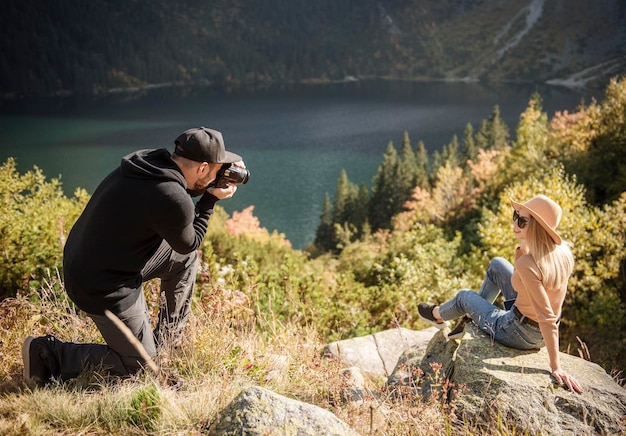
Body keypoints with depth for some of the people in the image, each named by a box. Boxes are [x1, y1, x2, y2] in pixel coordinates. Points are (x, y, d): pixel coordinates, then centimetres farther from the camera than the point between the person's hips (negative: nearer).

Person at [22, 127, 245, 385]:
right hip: (103, 288, -9)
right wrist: (211, 200, 0)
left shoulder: (145, 162, -4)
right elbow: (188, 243, -7)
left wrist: (216, 181, 6)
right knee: (139, 363, 11)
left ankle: (169, 336, 28)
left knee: (185, 258, 17)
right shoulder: (173, 201, -28)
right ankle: (50, 355, 8)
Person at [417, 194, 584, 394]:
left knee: (465, 296, 20)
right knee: (497, 265, 20)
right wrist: (523, 249, -11)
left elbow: (547, 318, -33)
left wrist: (556, 367, -29)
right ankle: (470, 318, 38)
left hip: (517, 334, -7)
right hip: (538, 333, 7)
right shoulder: (563, 251, -11)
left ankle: (438, 315, 55)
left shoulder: (527, 264, -34)